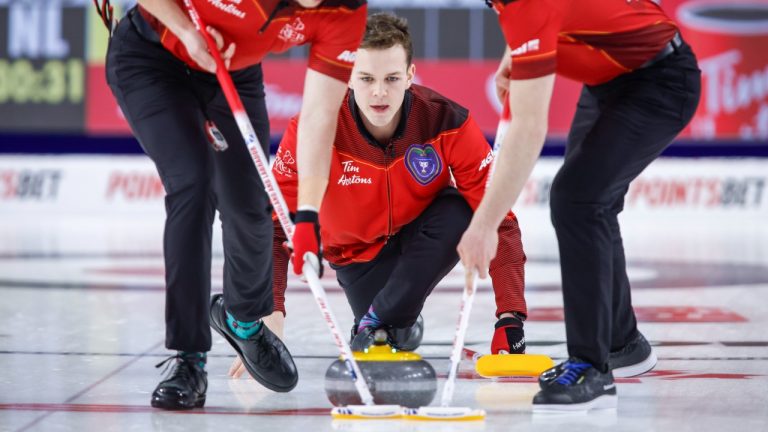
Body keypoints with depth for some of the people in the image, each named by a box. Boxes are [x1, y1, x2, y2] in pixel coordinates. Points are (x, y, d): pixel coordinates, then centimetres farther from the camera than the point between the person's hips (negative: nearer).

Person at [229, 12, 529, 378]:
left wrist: (510, 318, -38)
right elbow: (274, 226, -28)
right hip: (357, 249, 0)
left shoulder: (448, 122, -29)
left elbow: (499, 220, -28)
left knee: (462, 214, -34)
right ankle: (399, 323, 18)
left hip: (424, 235, 0)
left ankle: (380, 321, -15)